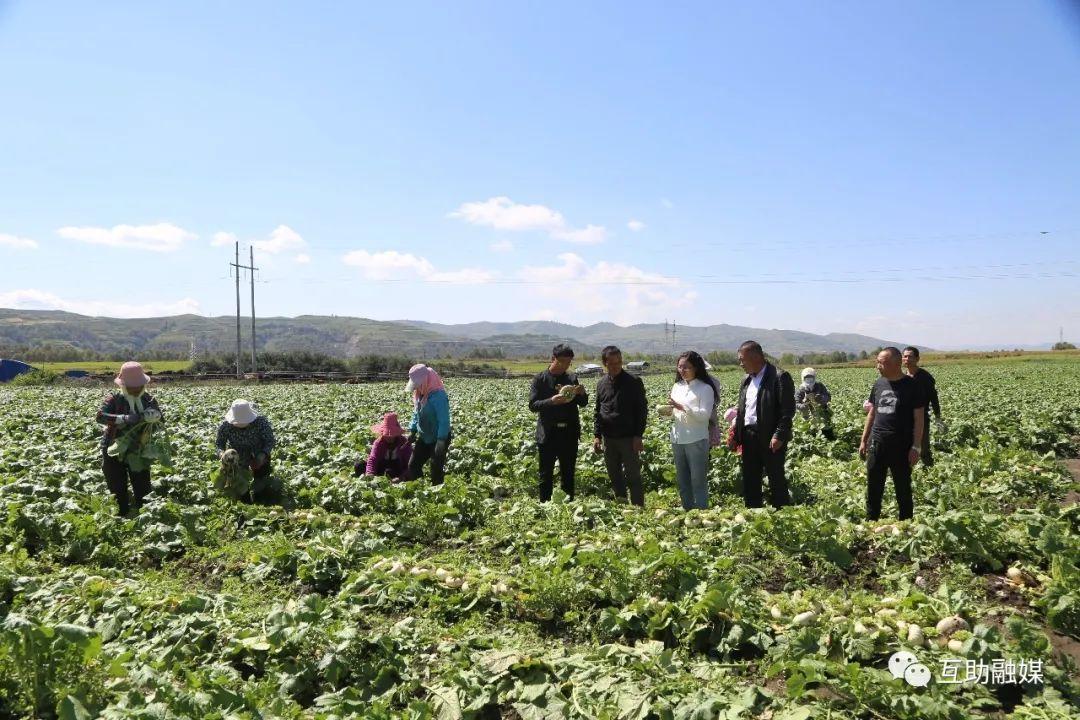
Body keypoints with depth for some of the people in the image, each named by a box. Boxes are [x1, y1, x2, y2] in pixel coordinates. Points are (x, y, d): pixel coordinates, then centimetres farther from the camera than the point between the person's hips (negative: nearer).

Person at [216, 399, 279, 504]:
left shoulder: (260, 422, -33)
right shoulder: (225, 425, -29)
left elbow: (270, 440, -23)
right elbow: (218, 443, -17)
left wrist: (263, 455, -40)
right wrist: (222, 453, -39)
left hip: (259, 455, -1)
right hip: (237, 456, 1)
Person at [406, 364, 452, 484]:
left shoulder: (438, 396, -24)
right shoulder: (420, 395, 3)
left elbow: (444, 421, -27)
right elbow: (416, 415, 15)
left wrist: (441, 441, -28)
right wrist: (412, 431, 8)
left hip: (438, 440, -9)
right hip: (424, 438, 9)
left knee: (436, 470, -1)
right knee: (413, 465, 9)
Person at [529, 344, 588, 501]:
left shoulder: (572, 379, 8)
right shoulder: (540, 379, -2)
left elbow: (582, 404, 11)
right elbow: (532, 405, -9)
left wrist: (582, 393, -11)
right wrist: (551, 401, -25)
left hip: (569, 433, 3)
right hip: (548, 433, -3)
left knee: (568, 473, 11)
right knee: (546, 475, 4)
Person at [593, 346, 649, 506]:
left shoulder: (634, 382, -4)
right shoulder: (601, 384, 9)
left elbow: (642, 410, -4)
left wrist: (638, 436, -10)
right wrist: (597, 435, 6)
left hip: (629, 438, -4)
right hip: (608, 439, 4)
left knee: (633, 476, -1)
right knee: (614, 476, 12)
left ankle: (639, 508, 6)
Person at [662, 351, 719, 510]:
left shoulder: (705, 388, -6)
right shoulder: (677, 386, 12)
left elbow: (705, 415, -15)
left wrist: (682, 407, -22)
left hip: (696, 440, -6)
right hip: (677, 439, 7)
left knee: (698, 481, -3)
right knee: (682, 481, 14)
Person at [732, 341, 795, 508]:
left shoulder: (780, 377, -10)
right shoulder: (746, 380, 15)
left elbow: (788, 410, -15)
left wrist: (779, 436, -20)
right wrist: (736, 435, 11)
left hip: (771, 439, -8)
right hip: (749, 437, 8)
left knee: (776, 481, 1)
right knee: (749, 482, 13)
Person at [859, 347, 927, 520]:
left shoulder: (911, 386, -7)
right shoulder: (879, 384, 8)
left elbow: (919, 418, -6)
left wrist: (915, 446, -11)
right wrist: (863, 441, 13)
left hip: (901, 446, -5)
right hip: (877, 444, 5)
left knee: (903, 490, 7)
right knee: (873, 488, 11)